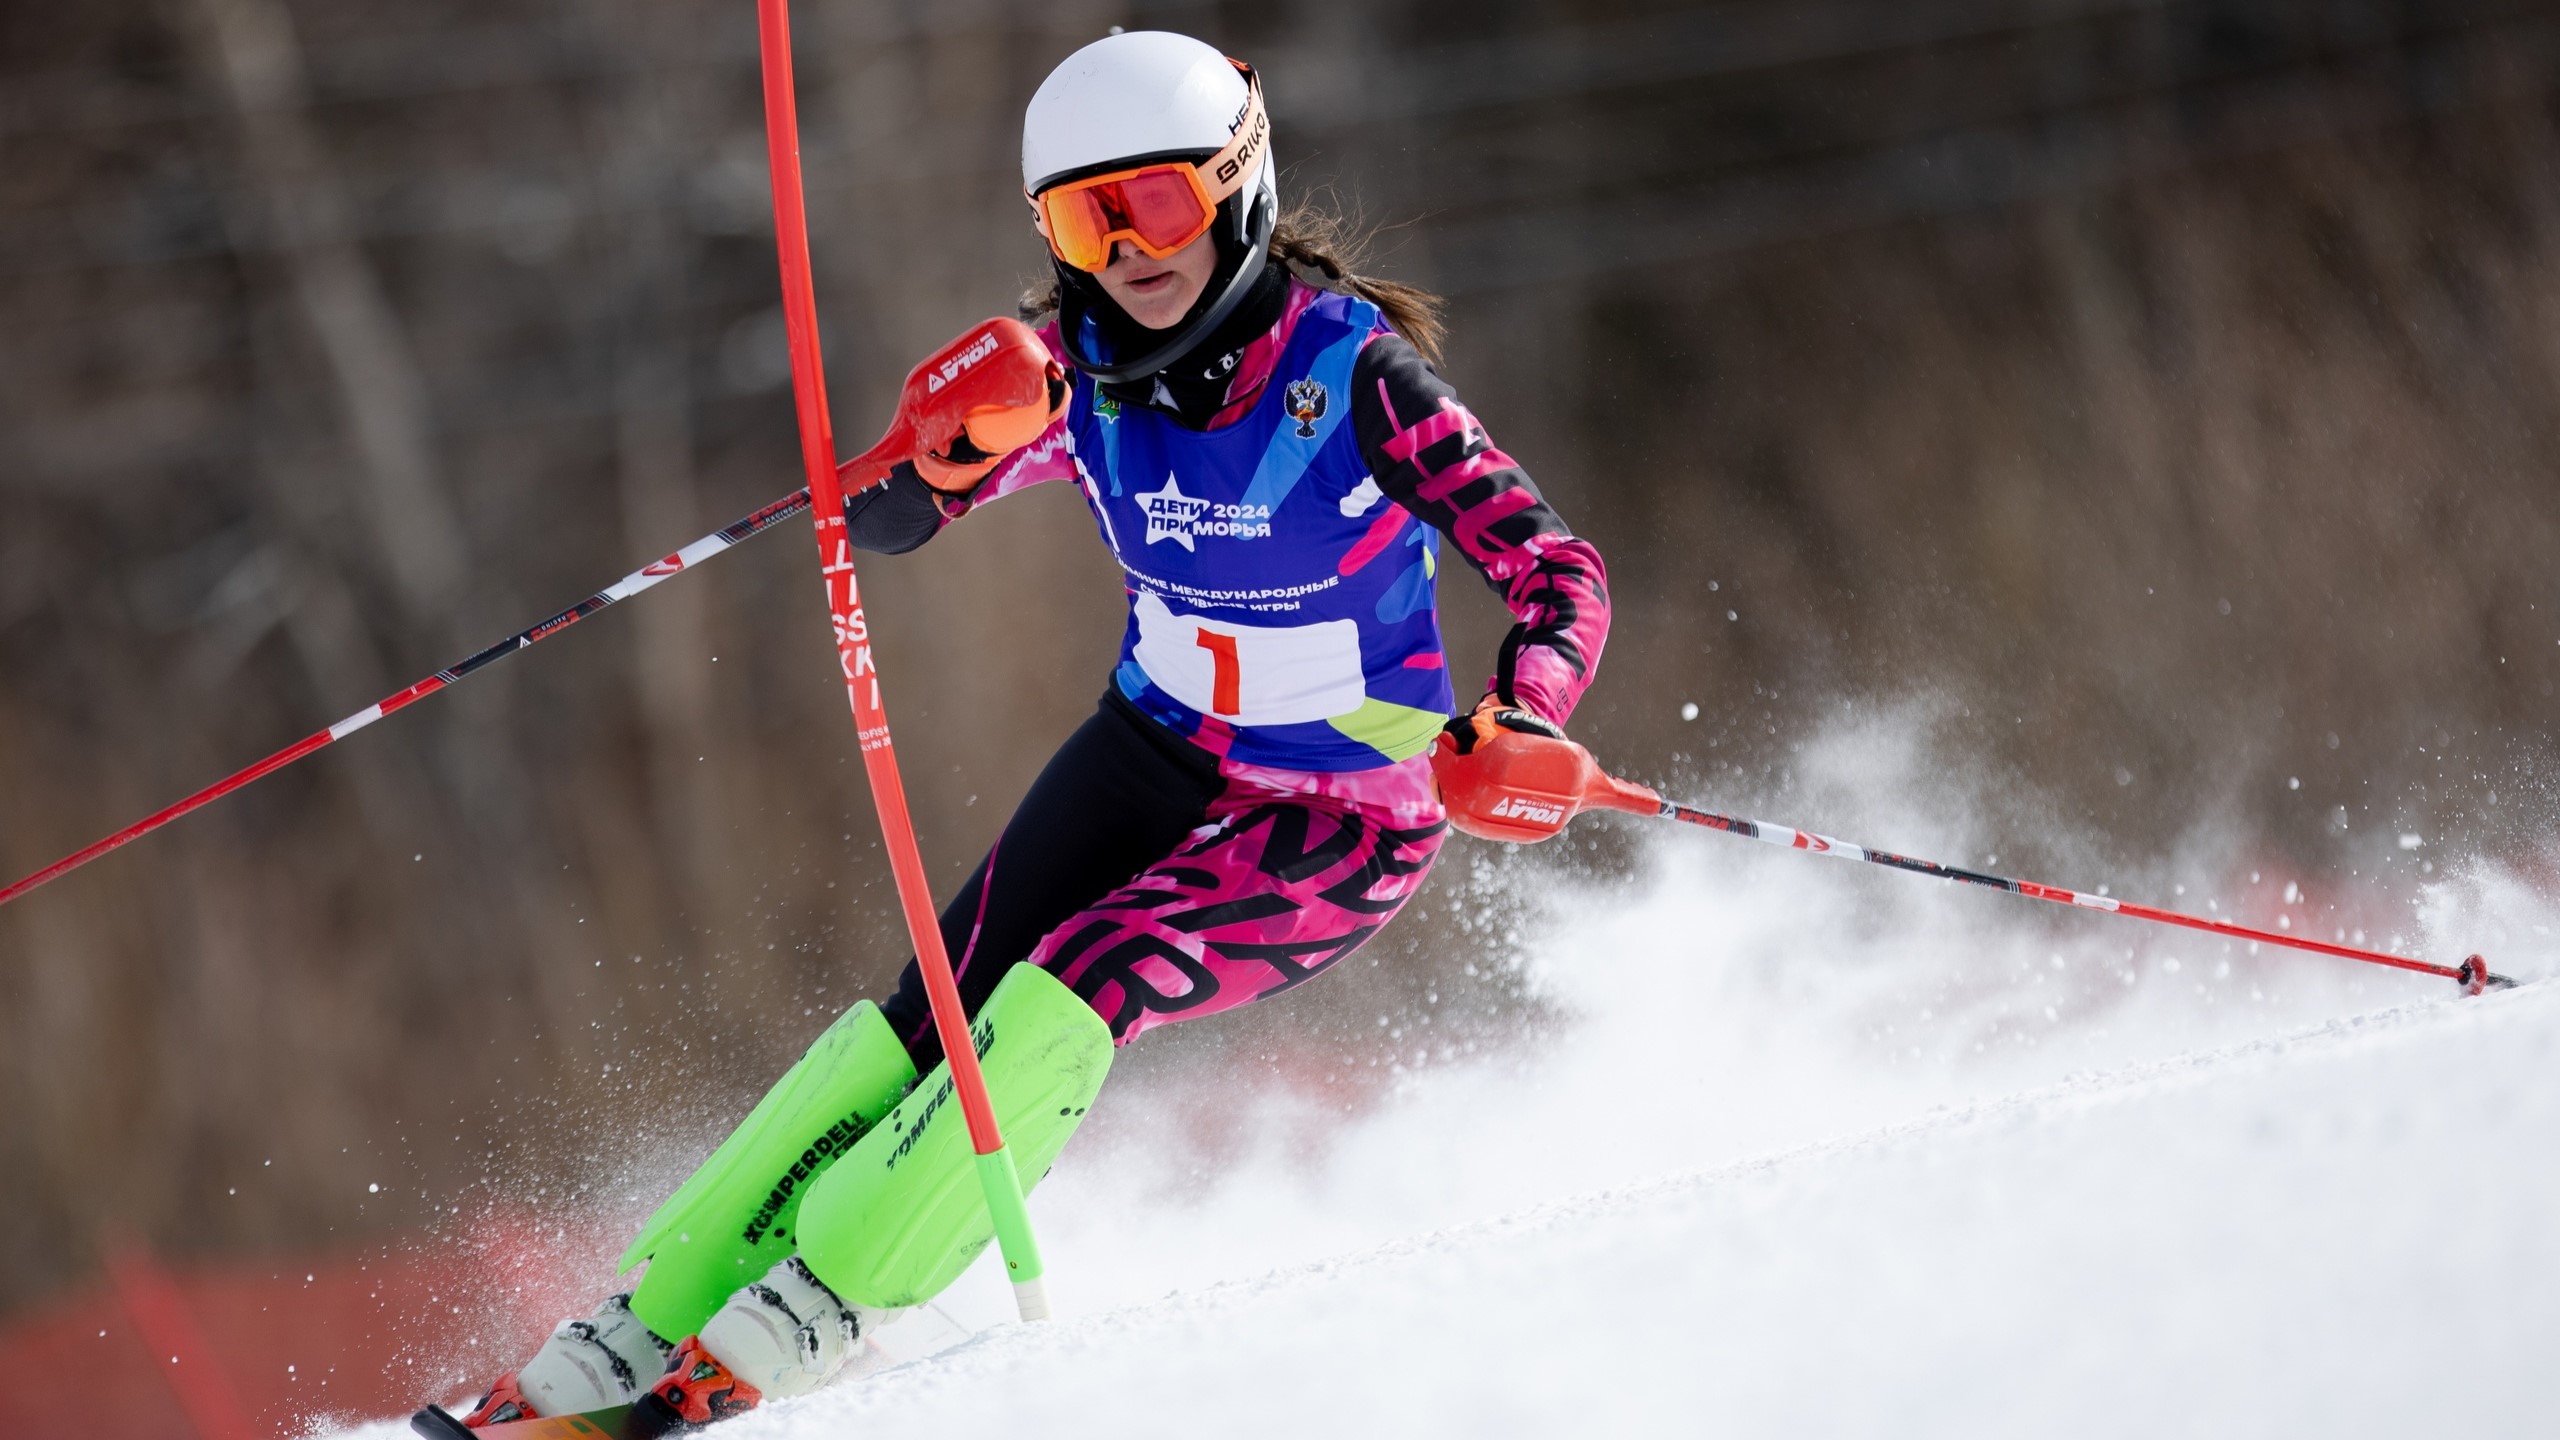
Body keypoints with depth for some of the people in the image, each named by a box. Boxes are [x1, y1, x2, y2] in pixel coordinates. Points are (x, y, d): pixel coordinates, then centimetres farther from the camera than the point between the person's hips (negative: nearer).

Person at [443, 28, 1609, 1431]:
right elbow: (884, 520, -13)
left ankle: (823, 1310, -18)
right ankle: (653, 1321, -6)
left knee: (1072, 991, -24)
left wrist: (1523, 725, -45)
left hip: (1337, 822, -4)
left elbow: (1556, 570, -24)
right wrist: (950, 450, -37)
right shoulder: (1078, 370, -10)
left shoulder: (1353, 372, -23)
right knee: (935, 1011, -10)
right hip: (1158, 748, 4)